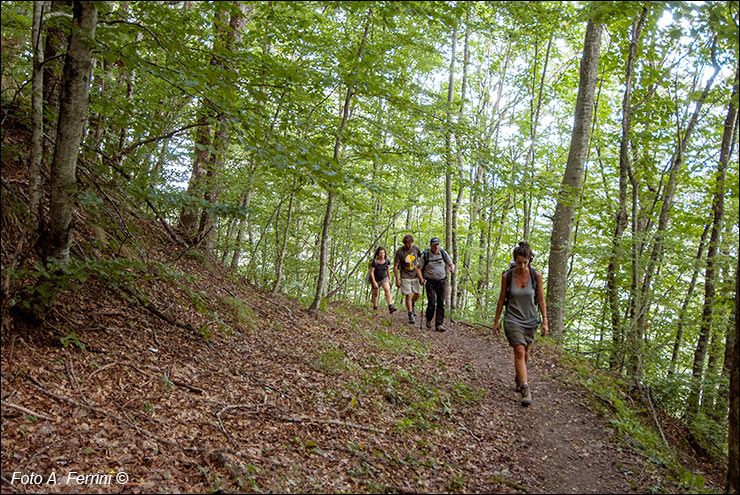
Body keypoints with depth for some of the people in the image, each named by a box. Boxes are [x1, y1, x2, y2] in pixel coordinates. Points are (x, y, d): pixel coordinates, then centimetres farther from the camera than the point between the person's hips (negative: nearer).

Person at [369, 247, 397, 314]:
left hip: (384, 278, 2)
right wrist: (374, 282, -22)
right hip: (376, 279, -2)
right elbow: (371, 272, -18)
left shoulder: (387, 261, -12)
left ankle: (390, 307, -29)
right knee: (375, 294, 10)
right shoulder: (374, 262, -23)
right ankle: (375, 307, 33)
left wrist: (389, 279, 12)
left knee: (387, 290, -21)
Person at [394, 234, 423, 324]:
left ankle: (412, 306, 37)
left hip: (415, 276, 4)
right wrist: (397, 280, -11)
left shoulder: (416, 248, -6)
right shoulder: (399, 252, -15)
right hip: (405, 277, -4)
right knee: (408, 295, -8)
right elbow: (395, 267, -8)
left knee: (417, 294, 7)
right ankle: (411, 316, -2)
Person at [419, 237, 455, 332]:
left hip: (442, 281, 3)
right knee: (432, 303, -10)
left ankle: (439, 324, 5)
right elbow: (419, 268, -2)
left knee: (441, 303, 0)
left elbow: (451, 264, 7)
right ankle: (428, 320, 17)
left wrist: (452, 267, -17)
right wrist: (422, 279, -17)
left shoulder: (443, 253, 0)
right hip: (430, 282, -3)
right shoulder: (425, 255, -6)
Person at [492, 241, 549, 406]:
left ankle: (519, 378, 41)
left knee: (525, 353, 16)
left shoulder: (536, 275, -11)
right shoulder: (507, 276, -12)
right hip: (512, 319, -2)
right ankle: (525, 389, -12)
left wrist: (545, 321, -3)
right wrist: (496, 321, 5)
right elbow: (501, 299, -1)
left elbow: (541, 299, -2)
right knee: (519, 351, -16)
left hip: (530, 320, 2)